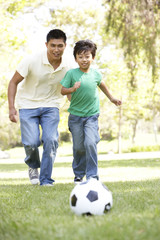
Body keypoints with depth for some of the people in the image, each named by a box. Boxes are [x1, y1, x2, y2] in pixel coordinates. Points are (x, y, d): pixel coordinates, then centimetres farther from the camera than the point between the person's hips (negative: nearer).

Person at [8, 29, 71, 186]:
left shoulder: (67, 67, -8)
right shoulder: (32, 61, -19)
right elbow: (14, 82, -10)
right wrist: (11, 107, -17)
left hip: (51, 106, 2)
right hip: (28, 105, -2)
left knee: (51, 140, -15)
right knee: (31, 142, -15)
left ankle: (45, 179, 2)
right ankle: (33, 166, 20)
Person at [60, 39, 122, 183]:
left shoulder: (95, 73, 0)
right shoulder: (72, 73, -8)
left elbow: (101, 84, 21)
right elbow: (63, 90, -8)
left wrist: (111, 98, 30)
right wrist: (73, 89, -28)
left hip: (92, 115, 1)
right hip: (75, 116, -1)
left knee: (90, 143, -17)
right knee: (78, 147, 6)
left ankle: (92, 176, -10)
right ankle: (79, 174, 27)